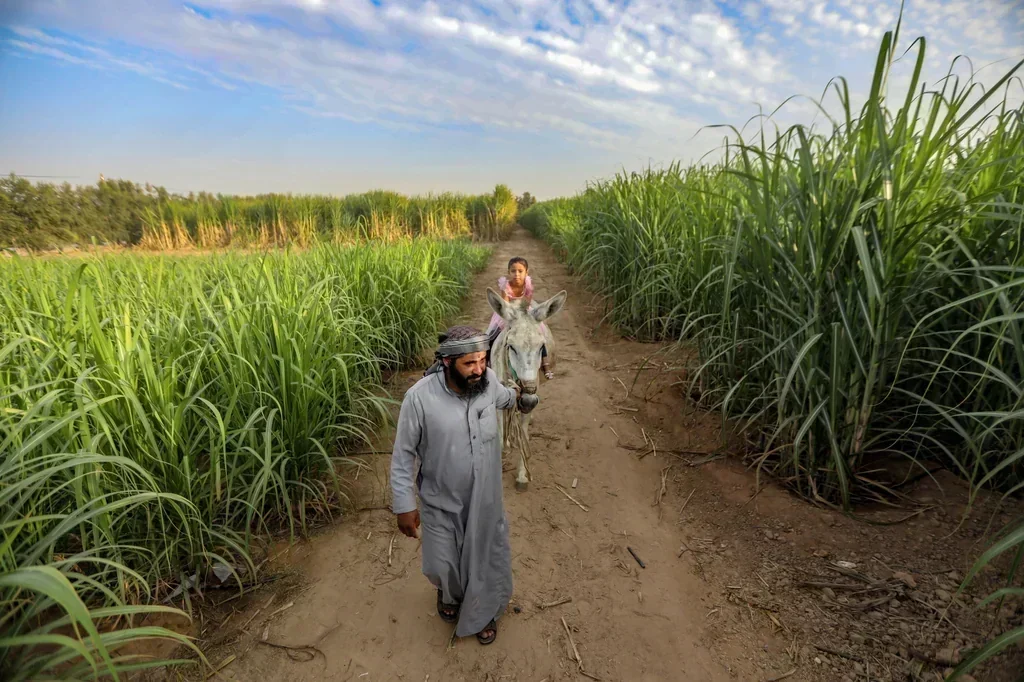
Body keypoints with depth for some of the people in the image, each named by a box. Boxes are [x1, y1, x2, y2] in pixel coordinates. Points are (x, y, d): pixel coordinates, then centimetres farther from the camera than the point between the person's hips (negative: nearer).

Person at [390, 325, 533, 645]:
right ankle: (450, 593, 56)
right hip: (440, 501, -2)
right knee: (441, 565, 18)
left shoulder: (488, 380, -17)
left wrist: (517, 397, 33)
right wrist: (404, 505, -10)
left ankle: (482, 612, 51)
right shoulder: (419, 397, -28)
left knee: (486, 559, 20)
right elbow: (403, 454, -14)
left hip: (485, 498, 2)